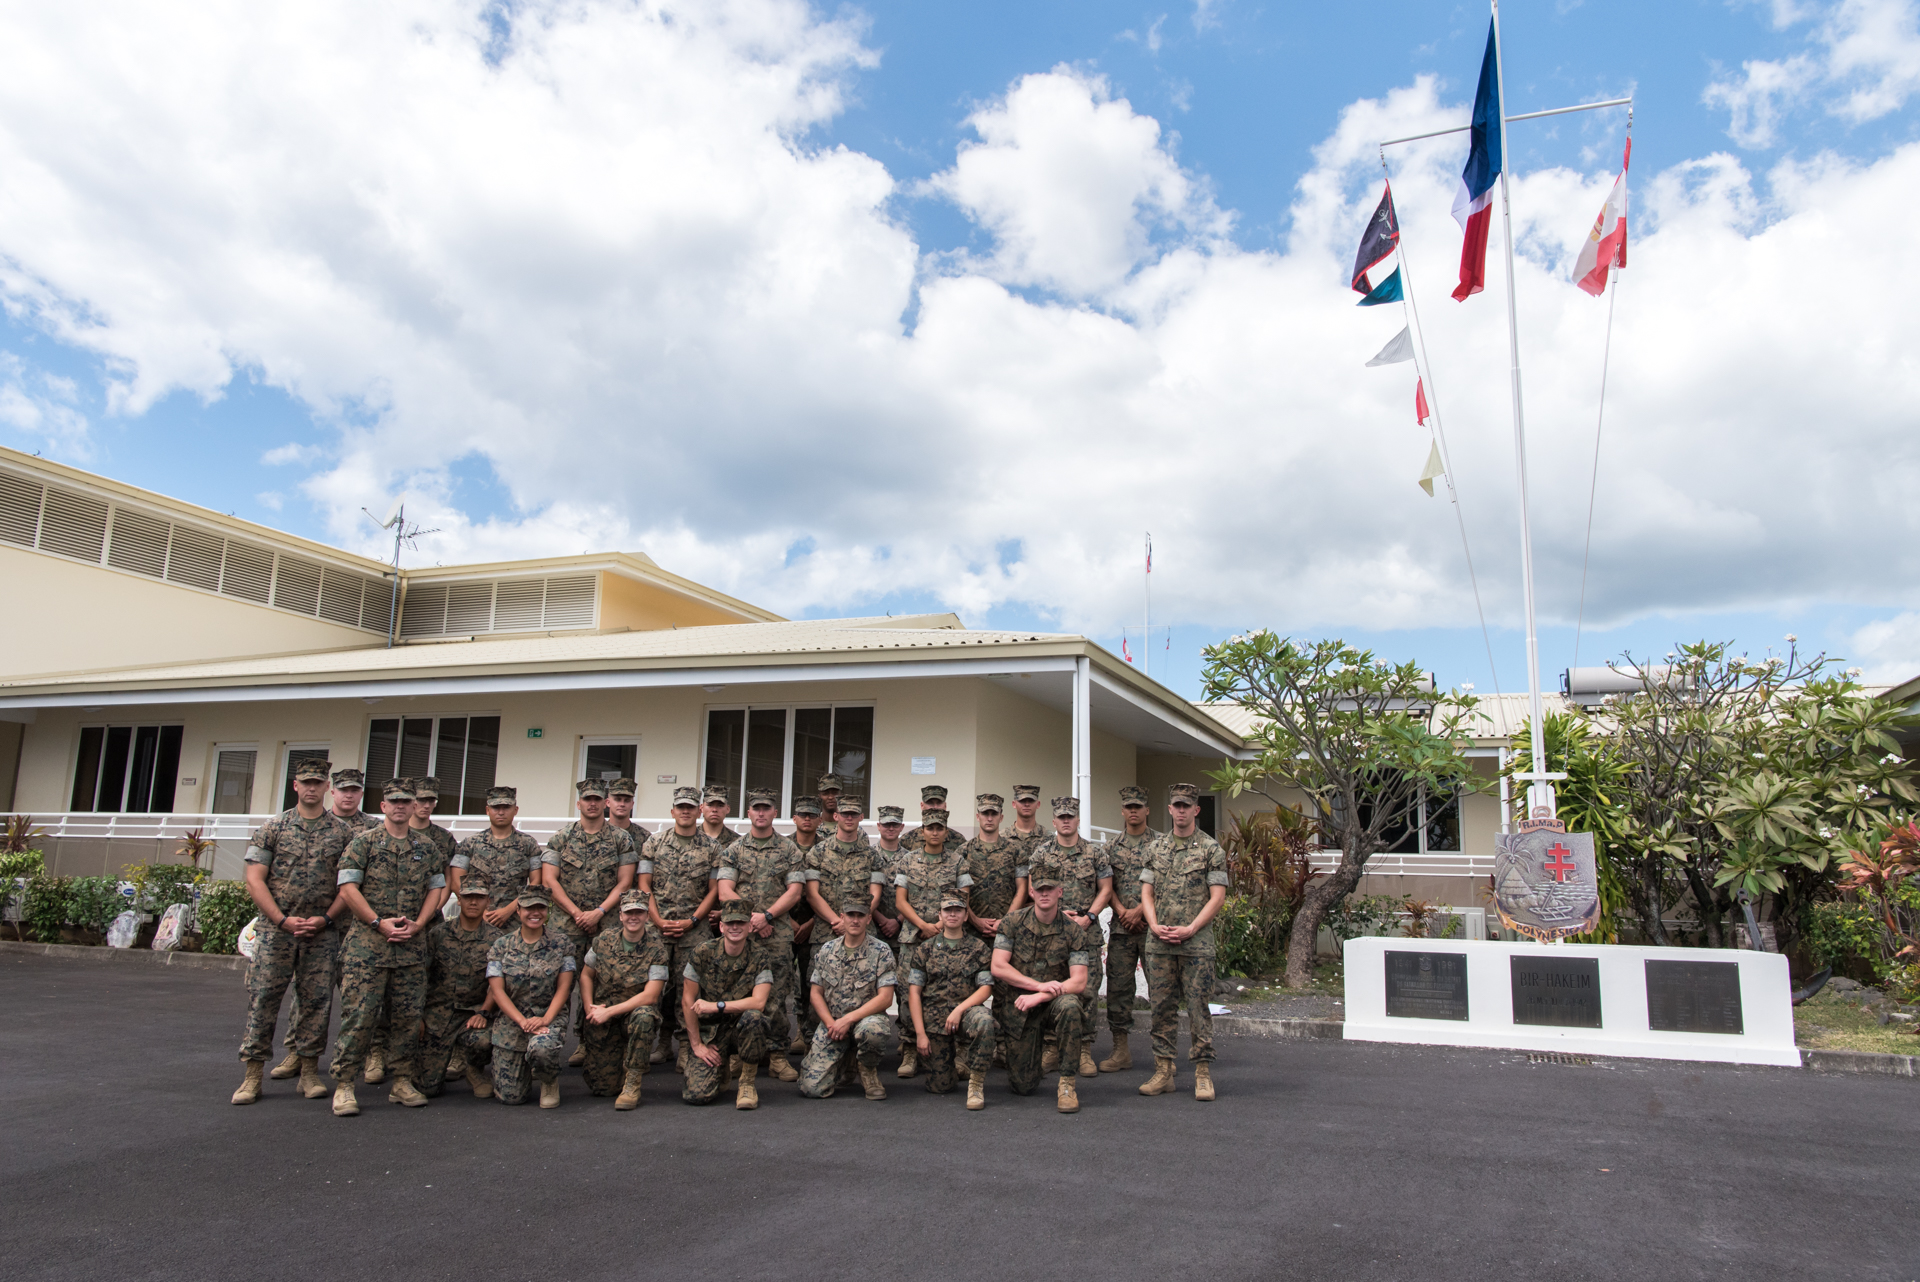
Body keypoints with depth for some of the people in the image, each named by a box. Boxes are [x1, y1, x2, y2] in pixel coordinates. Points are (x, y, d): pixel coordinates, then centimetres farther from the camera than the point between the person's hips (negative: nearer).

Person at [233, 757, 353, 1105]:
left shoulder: (342, 832, 5)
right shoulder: (272, 828, 4)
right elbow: (254, 880, -1)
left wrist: (326, 918, -8)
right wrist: (283, 920, -10)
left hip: (322, 931, 1)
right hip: (277, 929, 0)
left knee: (315, 1000, 4)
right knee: (263, 997, -2)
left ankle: (308, 1068, 15)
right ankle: (253, 1073, 7)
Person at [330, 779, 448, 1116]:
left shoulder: (427, 848, 13)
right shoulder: (363, 842, 2)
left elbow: (437, 888, 13)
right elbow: (348, 888, -4)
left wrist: (418, 924, -3)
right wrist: (379, 923, -11)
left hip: (412, 945, 4)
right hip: (367, 942, -3)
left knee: (408, 1016, 6)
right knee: (359, 1014, -6)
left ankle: (403, 1082, 14)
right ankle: (343, 1086, 3)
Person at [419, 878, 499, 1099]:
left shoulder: (494, 938, 0)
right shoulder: (438, 932, 2)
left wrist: (483, 1012, -16)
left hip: (474, 1012, 0)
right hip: (438, 1012, 1)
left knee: (484, 1041, -34)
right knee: (428, 1088, -7)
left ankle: (471, 1068, 3)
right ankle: (444, 1066, 30)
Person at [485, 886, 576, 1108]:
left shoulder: (560, 945, 2)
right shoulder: (501, 946, 3)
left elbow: (563, 987, -2)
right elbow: (497, 990, -4)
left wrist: (545, 1019, -19)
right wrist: (522, 1021, -17)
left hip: (549, 1017, -1)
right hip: (510, 1020, 2)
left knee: (541, 1048, -37)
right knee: (510, 1096, -5)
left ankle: (550, 1082, -2)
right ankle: (527, 1069, 31)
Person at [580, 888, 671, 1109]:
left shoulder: (656, 949, -13)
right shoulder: (604, 940, -3)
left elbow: (650, 996, -19)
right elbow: (586, 975, 9)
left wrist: (608, 1012, -21)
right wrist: (590, 1009, -6)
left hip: (636, 1011, -3)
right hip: (602, 1023, 3)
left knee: (644, 1016, -39)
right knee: (602, 1087, -2)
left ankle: (632, 1085, -22)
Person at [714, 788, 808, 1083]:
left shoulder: (790, 851, 9)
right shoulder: (733, 850, 11)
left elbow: (795, 891, 1)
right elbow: (724, 891, 2)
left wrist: (766, 916, -11)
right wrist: (750, 917, -10)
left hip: (777, 933, -1)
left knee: (776, 996, -3)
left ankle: (776, 1055, 4)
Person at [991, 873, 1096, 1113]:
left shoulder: (1074, 930, -7)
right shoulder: (1012, 922, -5)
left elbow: (1079, 982, -13)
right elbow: (998, 967, -11)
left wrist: (1039, 997, -24)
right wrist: (1040, 985, -19)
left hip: (1055, 1002, 0)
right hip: (1021, 1006, 1)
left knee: (1070, 1006, -37)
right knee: (1022, 1086, -5)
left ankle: (1067, 1084, -21)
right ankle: (1040, 1051, 31)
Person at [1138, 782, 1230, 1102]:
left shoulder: (1211, 849, 0)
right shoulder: (1156, 848, 12)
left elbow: (1217, 897, -5)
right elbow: (1146, 892, 12)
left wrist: (1189, 929, -13)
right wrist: (1155, 925, -5)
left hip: (1196, 943, -4)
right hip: (1158, 943, 4)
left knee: (1198, 1006, -2)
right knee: (1162, 1006, 6)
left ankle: (1203, 1074, 7)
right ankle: (1163, 1071, 13)